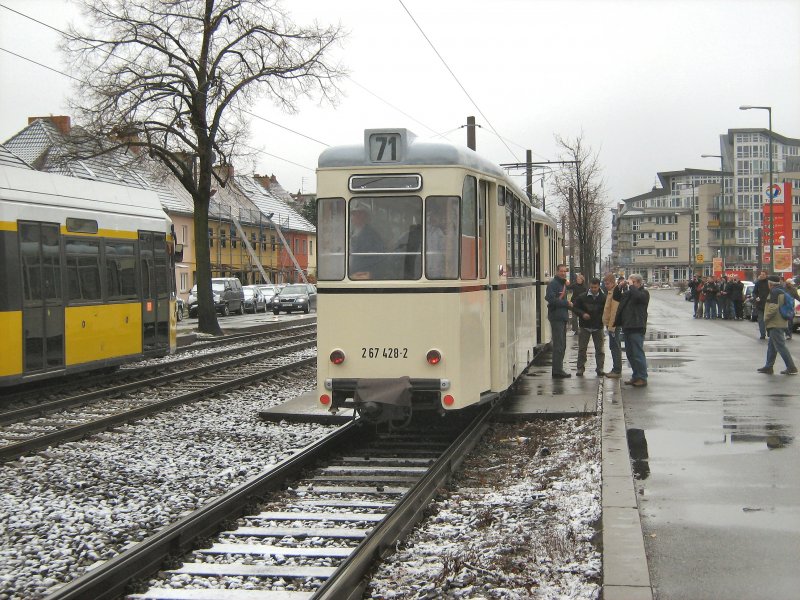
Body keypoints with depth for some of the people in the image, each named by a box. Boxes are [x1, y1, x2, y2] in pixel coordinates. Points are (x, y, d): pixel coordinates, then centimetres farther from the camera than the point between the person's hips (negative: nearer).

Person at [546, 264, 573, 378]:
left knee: (562, 345, 13)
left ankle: (558, 369, 19)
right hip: (556, 317, -10)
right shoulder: (553, 283, -11)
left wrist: (568, 304, 5)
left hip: (562, 317, 10)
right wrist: (566, 303, -15)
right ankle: (557, 371, -7)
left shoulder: (563, 283, 19)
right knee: (558, 345, -9)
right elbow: (550, 299, -22)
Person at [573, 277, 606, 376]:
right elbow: (574, 308, 1)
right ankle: (580, 368, 10)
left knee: (599, 349, 4)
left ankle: (599, 368, 11)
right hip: (585, 327, 0)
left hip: (598, 327, 0)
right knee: (582, 349, 3)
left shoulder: (603, 298, -4)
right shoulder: (582, 297, -3)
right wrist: (582, 314, -15)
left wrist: (603, 318, -15)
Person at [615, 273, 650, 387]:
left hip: (637, 328, -9)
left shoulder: (644, 293, -5)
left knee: (638, 354, -8)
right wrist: (620, 287, 6)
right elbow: (616, 297, 22)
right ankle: (636, 376, 21)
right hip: (627, 327, 9)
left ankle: (642, 378, -4)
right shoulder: (628, 292, 19)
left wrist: (631, 286, -12)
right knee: (630, 354, 13)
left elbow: (637, 296, -26)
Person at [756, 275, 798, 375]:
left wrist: (766, 319, -12)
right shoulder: (781, 291, 17)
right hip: (781, 323, 10)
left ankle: (791, 368, -10)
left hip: (775, 324, -10)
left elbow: (773, 307, -23)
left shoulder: (775, 292, -14)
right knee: (771, 346, 16)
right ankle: (768, 367, 20)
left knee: (781, 346, -9)